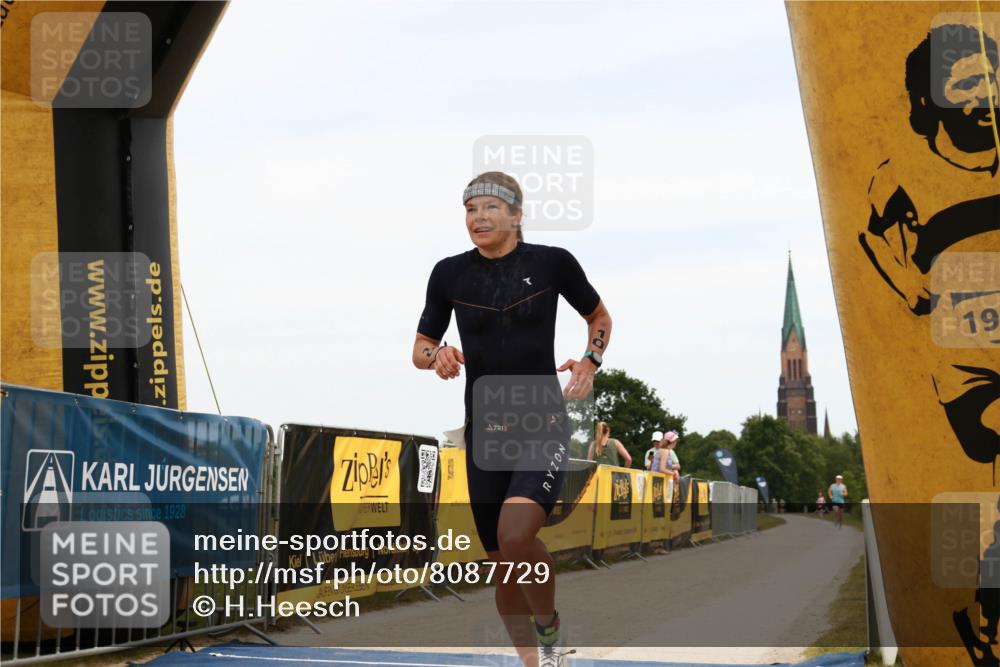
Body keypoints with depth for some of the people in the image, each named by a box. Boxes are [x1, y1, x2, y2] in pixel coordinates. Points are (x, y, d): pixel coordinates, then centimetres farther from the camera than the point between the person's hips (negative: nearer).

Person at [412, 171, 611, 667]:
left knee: (515, 535, -26)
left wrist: (591, 362, -5)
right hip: (485, 431, 3)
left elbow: (599, 317, 13)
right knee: (503, 563, 7)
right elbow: (420, 348, 10)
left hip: (544, 424, -3)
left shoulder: (552, 263, -4)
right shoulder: (450, 273, 1)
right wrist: (437, 355, -12)